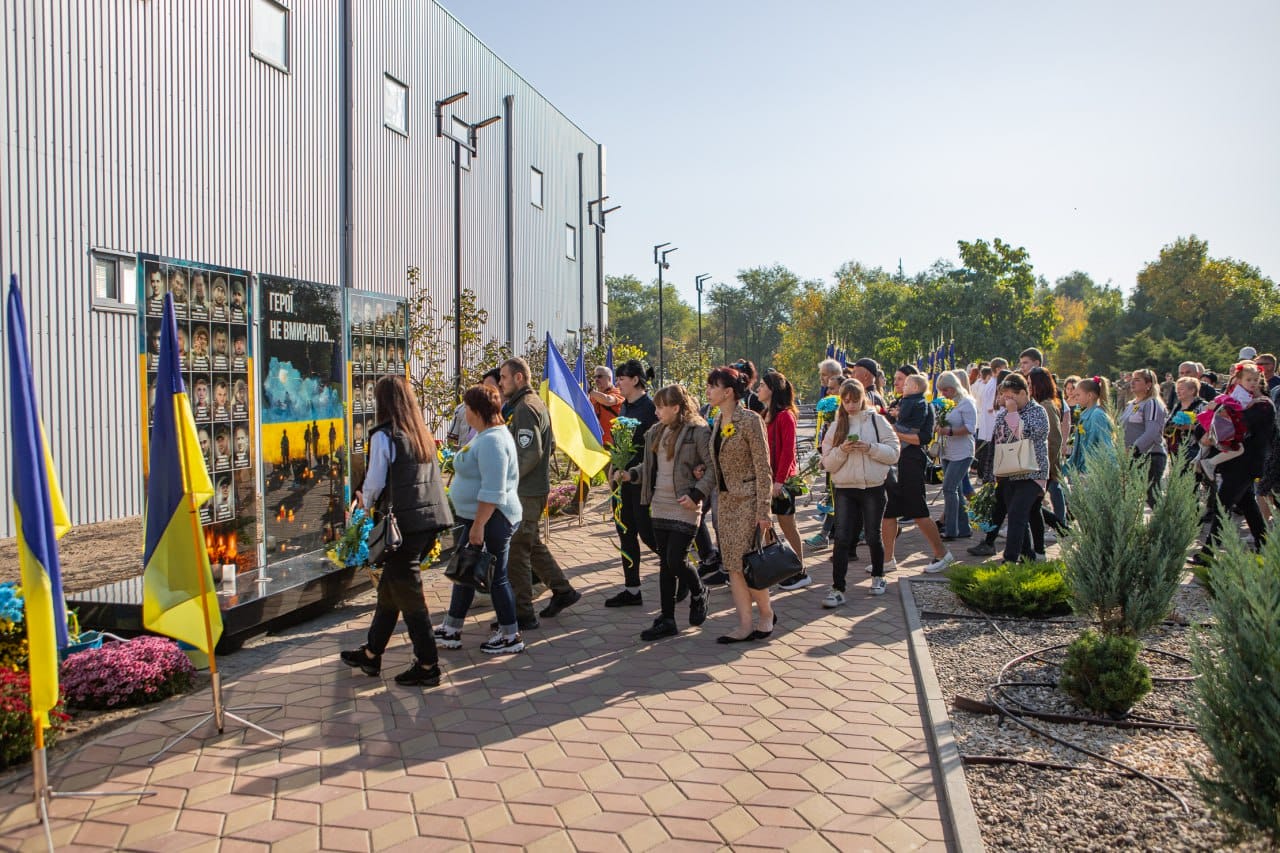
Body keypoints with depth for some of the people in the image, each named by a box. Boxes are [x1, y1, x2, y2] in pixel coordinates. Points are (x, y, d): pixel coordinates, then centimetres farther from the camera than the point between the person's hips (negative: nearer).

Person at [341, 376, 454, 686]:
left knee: (407, 594, 2)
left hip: (405, 523, -8)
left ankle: (428, 664, 8)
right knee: (390, 586, 19)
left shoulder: (384, 436, -10)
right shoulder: (423, 434, 11)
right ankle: (371, 653, 32)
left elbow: (375, 481, -8)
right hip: (431, 518, 8)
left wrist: (366, 502, 15)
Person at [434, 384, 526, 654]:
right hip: (477, 517, 11)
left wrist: (478, 525, -26)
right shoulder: (485, 435, 12)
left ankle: (511, 637, 14)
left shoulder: (492, 441, -23)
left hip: (491, 520, -11)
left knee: (496, 576, 1)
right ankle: (451, 631, 29)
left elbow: (493, 492, -28)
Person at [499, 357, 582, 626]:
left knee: (516, 551, -4)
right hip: (536, 487, 10)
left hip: (525, 492, -10)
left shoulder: (524, 408, -16)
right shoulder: (536, 403, 15)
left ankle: (522, 613, 2)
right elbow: (550, 445, 22)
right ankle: (562, 591, 27)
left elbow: (530, 454, -24)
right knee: (532, 544, 20)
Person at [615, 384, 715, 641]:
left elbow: (713, 467, -11)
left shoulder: (698, 432, -10)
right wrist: (630, 474, 2)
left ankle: (699, 594, 24)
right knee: (664, 563, 9)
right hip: (659, 506, 7)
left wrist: (697, 494, -19)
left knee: (675, 560, -9)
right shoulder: (656, 432, 11)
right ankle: (667, 620, 17)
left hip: (684, 508, -7)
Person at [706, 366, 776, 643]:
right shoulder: (717, 421, 8)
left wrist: (763, 511, -17)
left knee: (747, 563, -3)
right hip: (726, 500, 8)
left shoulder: (750, 420, -14)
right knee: (733, 566, 6)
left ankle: (766, 614, 19)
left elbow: (763, 468, -15)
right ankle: (745, 626, 13)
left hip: (748, 500, -8)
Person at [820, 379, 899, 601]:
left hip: (873, 487, -1)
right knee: (842, 538, -4)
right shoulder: (836, 426, 6)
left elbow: (894, 453, -3)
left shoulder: (877, 420, 1)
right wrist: (842, 450, -14)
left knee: (873, 535, 12)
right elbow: (827, 463, 3)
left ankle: (878, 576, 35)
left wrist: (870, 448, -17)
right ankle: (837, 589, -2)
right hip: (844, 489, 1)